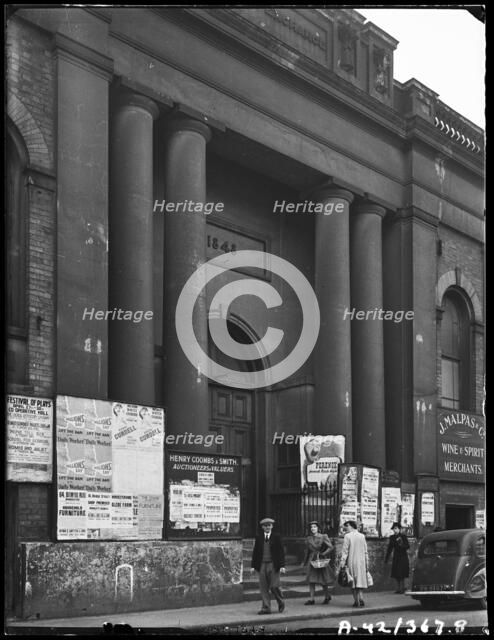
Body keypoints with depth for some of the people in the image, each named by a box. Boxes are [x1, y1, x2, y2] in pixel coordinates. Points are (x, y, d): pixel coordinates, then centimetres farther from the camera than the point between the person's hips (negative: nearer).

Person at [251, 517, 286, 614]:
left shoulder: (276, 537, 2)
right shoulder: (259, 538, 9)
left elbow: (281, 552, 0)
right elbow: (255, 552, 11)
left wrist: (282, 566, -7)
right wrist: (253, 566, 5)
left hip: (273, 565, -3)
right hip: (262, 565, 3)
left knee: (274, 586, -4)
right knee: (263, 587, 0)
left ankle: (281, 603, 20)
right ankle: (266, 607, 5)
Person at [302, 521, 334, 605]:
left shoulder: (323, 537, -4)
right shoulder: (308, 539, 8)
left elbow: (330, 547, -6)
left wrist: (323, 554, -16)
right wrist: (305, 562, 20)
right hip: (312, 560, 4)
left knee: (323, 580, 2)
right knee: (311, 580, -4)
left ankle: (327, 596, 23)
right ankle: (311, 599, -3)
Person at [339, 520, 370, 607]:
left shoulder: (347, 536, -8)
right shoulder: (362, 536, 6)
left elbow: (345, 551, -11)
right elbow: (365, 552, 9)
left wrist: (342, 562, -10)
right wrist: (366, 563, 14)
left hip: (351, 562, -4)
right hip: (361, 562, 4)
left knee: (353, 583, 5)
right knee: (360, 581, 10)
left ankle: (356, 601, 3)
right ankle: (360, 599, -4)